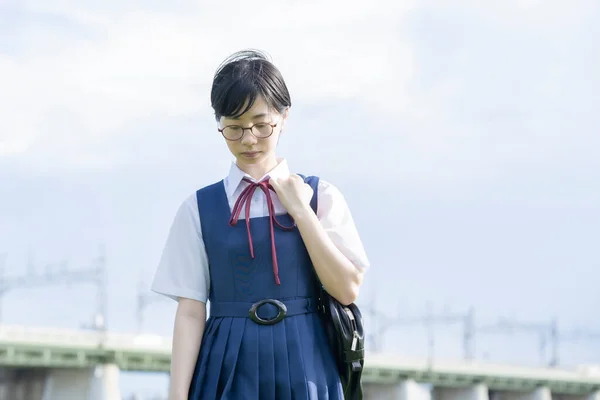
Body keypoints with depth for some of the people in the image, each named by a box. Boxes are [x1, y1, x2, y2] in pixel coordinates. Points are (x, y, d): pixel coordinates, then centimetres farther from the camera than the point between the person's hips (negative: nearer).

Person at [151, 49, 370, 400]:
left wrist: (301, 211, -7)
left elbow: (348, 289, -3)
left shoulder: (320, 196, 4)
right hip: (228, 368, 0)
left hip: (303, 366, 0)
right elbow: (190, 310, 1)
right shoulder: (200, 208, 3)